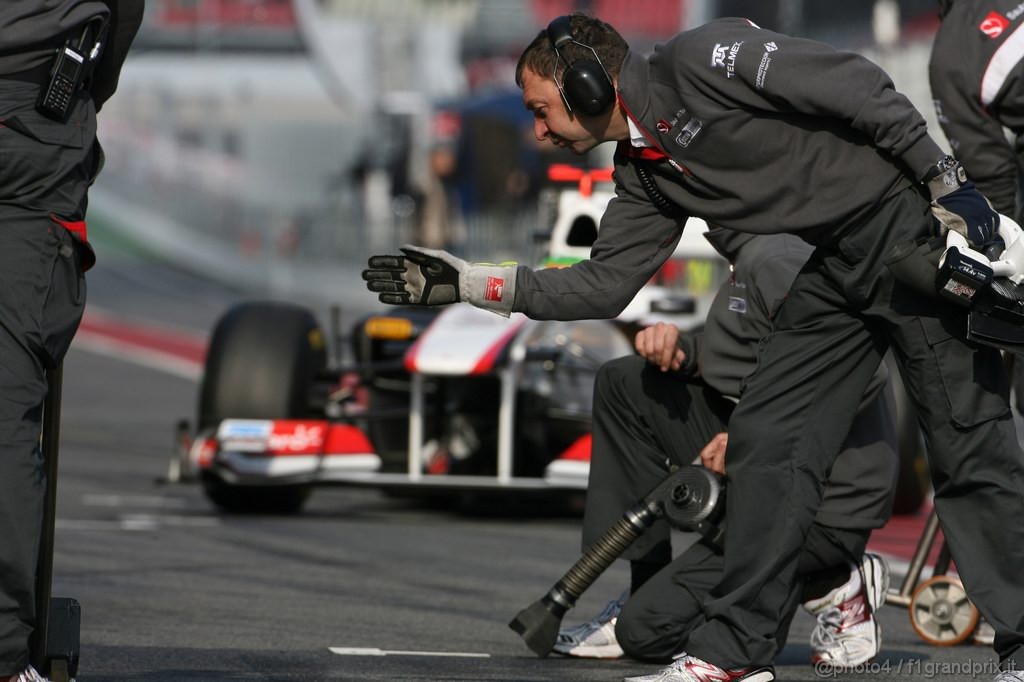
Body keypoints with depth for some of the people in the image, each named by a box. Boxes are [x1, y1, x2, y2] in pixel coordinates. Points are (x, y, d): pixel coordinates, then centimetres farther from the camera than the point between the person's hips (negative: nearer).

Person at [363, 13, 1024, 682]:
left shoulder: (700, 60, -15)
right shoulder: (645, 173, 11)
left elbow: (856, 85, -17)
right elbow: (603, 286, 13)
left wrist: (945, 179, -18)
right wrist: (465, 283, 10)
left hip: (919, 224, -9)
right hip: (840, 263, 9)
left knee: (967, 442, -8)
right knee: (766, 436, 5)